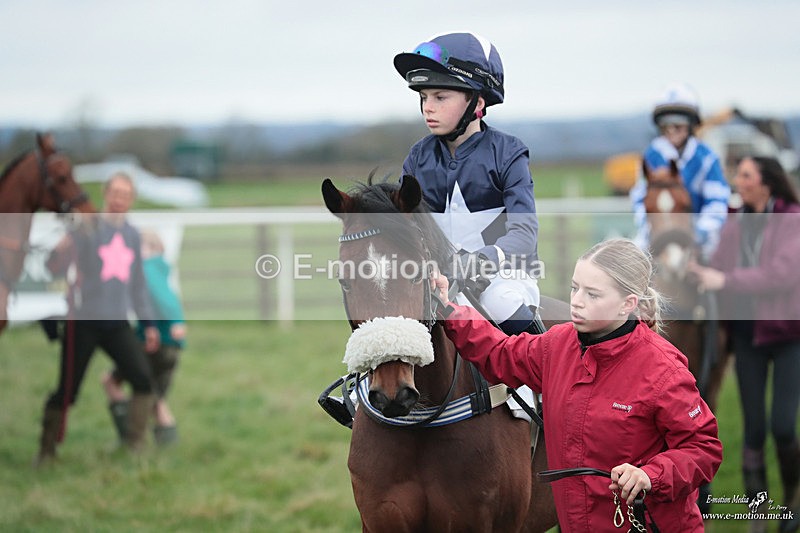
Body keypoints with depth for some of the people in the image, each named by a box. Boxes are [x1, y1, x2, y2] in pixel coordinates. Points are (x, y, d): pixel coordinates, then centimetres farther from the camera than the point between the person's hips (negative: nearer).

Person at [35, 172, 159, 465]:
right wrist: (62, 249, -33)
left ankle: (135, 444, 3)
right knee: (67, 390, -3)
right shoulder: (87, 227, -6)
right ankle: (46, 450, 12)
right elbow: (55, 267, -12)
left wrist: (148, 323, 18)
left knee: (143, 380, -9)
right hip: (83, 321, -5)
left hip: (118, 323, 5)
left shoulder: (133, 235, 11)